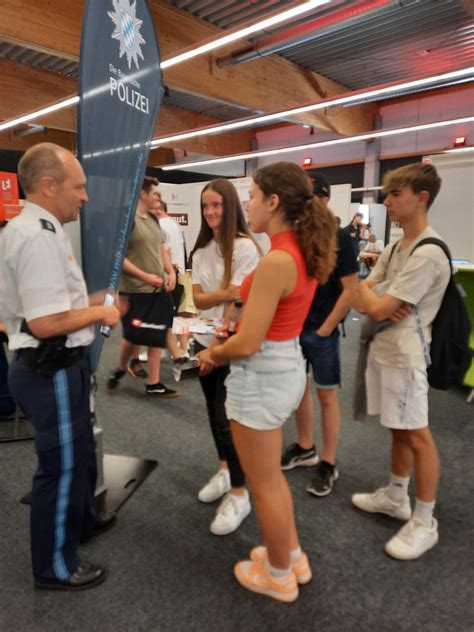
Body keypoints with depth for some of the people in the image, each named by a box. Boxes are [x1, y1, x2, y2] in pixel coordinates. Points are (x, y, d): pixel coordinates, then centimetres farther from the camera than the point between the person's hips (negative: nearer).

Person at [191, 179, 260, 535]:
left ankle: (239, 495, 11)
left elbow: (237, 302, -17)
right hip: (205, 340, 7)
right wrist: (224, 293, -21)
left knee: (227, 416, -4)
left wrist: (219, 345, -19)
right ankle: (225, 469, 36)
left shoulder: (245, 247, -11)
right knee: (214, 410, 16)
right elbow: (198, 298, -3)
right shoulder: (201, 251, 9)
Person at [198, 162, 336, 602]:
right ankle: (293, 557, 45)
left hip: (262, 375, -9)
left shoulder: (276, 261, -25)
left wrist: (212, 355, -4)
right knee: (271, 477, 26)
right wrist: (225, 345, 10)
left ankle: (279, 577, 37)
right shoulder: (302, 253, 4)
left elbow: (247, 345, -24)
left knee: (264, 485, 13)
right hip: (287, 364, 9)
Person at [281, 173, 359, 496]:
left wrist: (325, 329, -13)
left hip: (321, 330, -5)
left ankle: (328, 464, 19)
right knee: (299, 388, 16)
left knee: (326, 395, 5)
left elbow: (350, 289, -11)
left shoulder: (339, 237, -10)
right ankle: (305, 448, 34)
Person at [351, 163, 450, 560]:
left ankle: (424, 523, 18)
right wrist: (374, 300, -15)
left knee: (417, 435, 3)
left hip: (404, 355, -9)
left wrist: (368, 296, -1)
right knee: (399, 430, 19)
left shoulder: (428, 254, -20)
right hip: (382, 349, 9)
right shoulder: (394, 249, 11)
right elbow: (360, 297, 7)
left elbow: (377, 309, -22)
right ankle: (396, 497, 36)